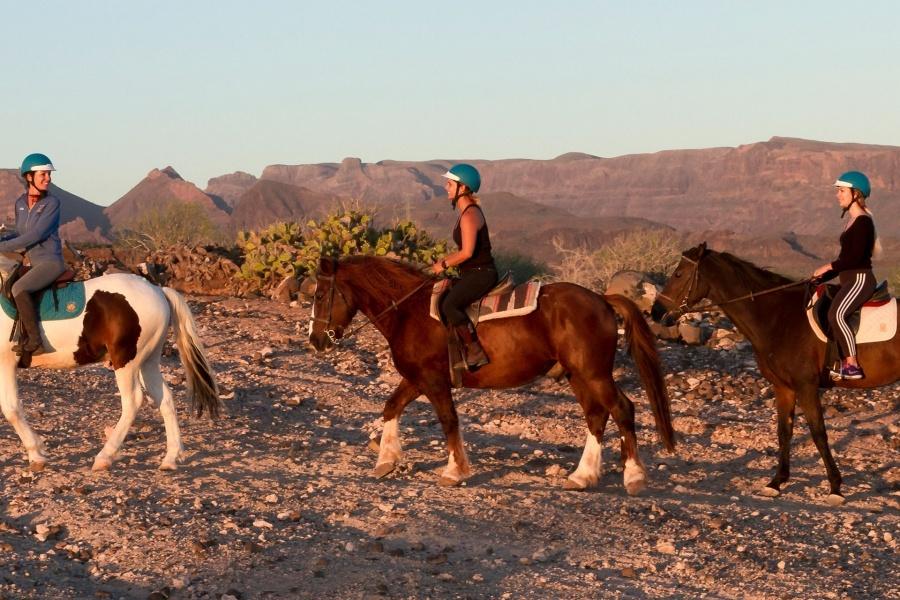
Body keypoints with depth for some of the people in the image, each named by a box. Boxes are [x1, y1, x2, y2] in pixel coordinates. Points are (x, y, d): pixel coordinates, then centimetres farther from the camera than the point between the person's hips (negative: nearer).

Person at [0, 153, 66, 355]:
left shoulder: (52, 203, -10)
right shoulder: (20, 203, 8)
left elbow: (35, 235, -18)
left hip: (51, 261, -8)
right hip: (32, 263, 8)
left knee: (18, 288, -30)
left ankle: (34, 341, -27)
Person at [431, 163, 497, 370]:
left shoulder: (469, 215, -17)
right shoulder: (468, 211, 15)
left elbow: (467, 252, -24)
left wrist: (444, 264, -11)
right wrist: (444, 262, 10)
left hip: (481, 274, -11)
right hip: (473, 274, 11)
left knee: (449, 305, -27)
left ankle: (476, 352, -24)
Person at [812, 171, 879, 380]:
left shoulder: (863, 221, -12)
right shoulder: (853, 221, 17)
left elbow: (855, 257, -21)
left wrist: (829, 267, -13)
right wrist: (824, 276, 14)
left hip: (860, 280, -11)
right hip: (849, 280, 11)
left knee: (836, 315, -30)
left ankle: (853, 366, -29)